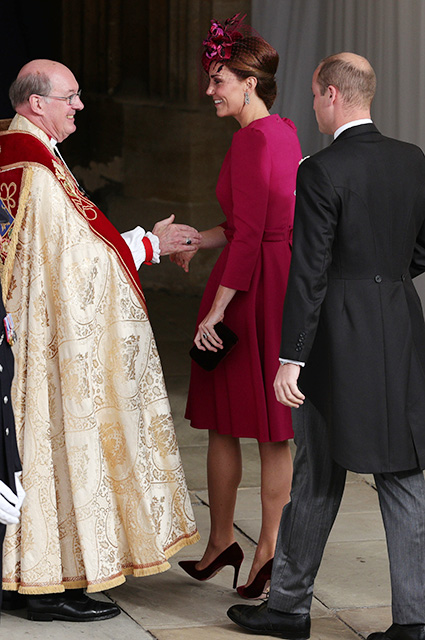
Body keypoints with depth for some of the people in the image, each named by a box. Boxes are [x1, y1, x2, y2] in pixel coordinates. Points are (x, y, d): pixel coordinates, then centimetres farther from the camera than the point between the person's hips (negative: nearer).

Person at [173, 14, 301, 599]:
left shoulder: (253, 138, -16)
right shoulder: (285, 133, 12)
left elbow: (249, 232, -21)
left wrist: (217, 307, -19)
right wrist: (199, 241, 19)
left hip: (249, 287, -8)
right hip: (284, 280, 9)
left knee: (223, 419, 6)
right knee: (273, 428, 8)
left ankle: (221, 540, 16)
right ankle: (270, 548, 11)